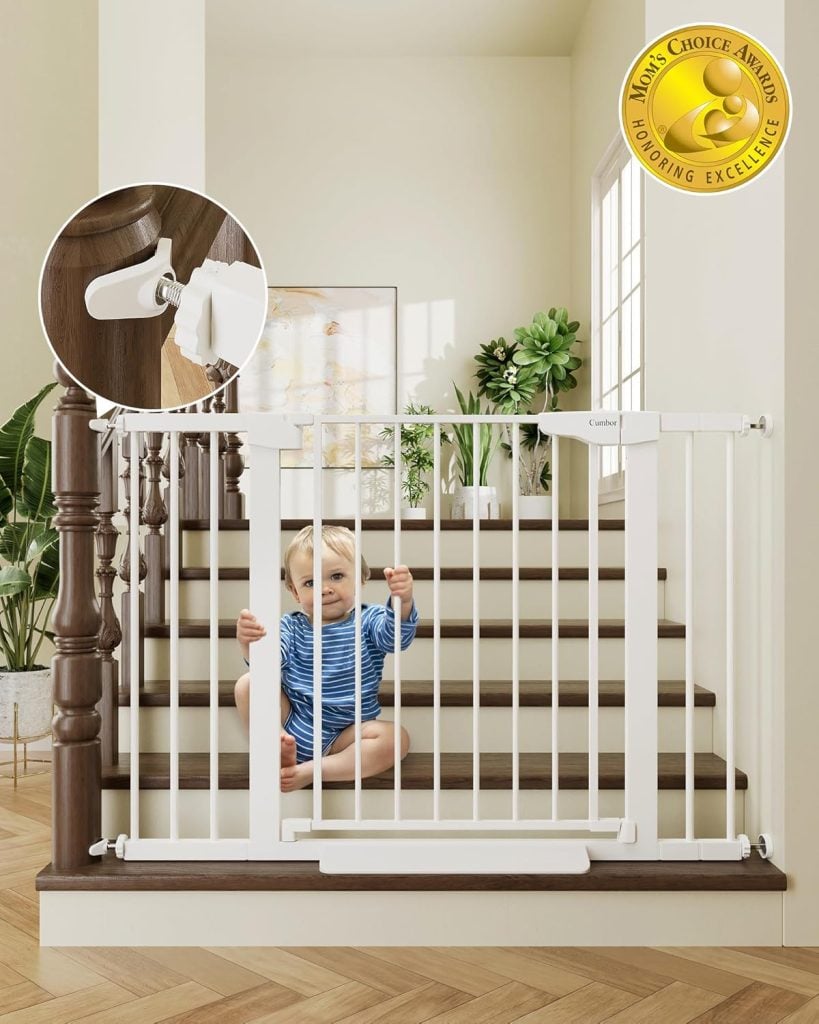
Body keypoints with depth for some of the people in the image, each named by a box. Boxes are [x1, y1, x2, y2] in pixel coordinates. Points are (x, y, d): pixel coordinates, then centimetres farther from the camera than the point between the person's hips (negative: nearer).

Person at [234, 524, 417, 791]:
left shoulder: (368, 621, 1)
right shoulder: (291, 626, 5)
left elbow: (396, 635, -21)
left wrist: (402, 601, -44)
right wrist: (249, 642, -36)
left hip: (342, 736, -1)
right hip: (290, 725, 1)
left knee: (396, 738, -28)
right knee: (248, 684, -16)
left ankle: (310, 771, -31)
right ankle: (280, 750, -22)